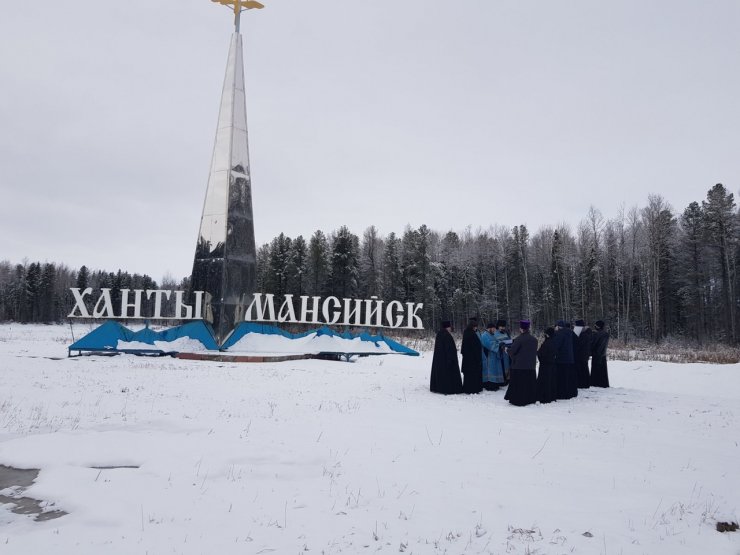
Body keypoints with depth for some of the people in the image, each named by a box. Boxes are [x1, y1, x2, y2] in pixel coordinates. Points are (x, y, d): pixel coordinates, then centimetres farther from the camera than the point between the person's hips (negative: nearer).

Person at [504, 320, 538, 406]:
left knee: (518, 383, 0)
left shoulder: (519, 339, -15)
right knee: (529, 383, 13)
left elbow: (512, 351, -13)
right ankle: (530, 399, 19)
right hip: (531, 366, 6)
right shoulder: (534, 340, 5)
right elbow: (535, 352, 14)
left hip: (519, 366, -6)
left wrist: (508, 349, 8)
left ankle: (518, 400, 1)